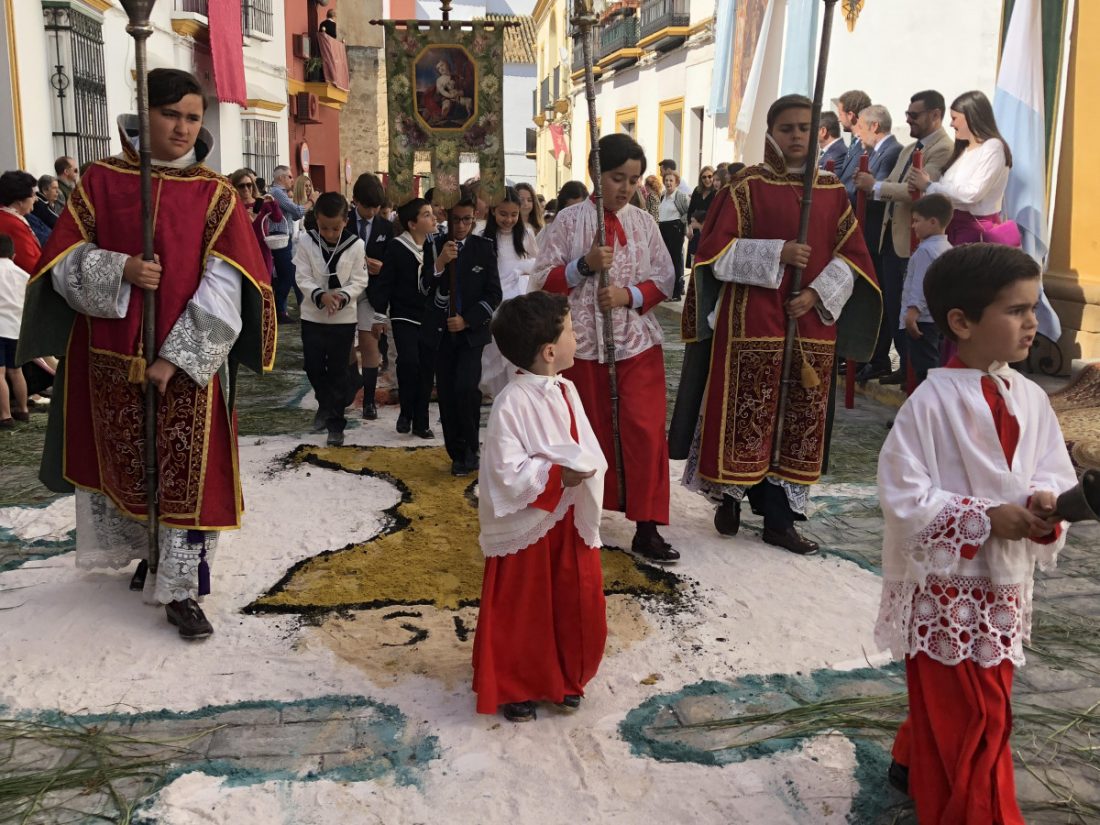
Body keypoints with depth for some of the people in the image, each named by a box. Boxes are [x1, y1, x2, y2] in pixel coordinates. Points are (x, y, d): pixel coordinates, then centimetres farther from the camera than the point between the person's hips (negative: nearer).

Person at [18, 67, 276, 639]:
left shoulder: (216, 195, -3)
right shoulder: (101, 180, 2)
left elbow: (223, 290, -10)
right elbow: (62, 261, 0)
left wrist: (174, 358, -16)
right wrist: (119, 270, -19)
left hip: (188, 363, -2)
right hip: (111, 357, 2)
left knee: (187, 472, 0)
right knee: (124, 462, 15)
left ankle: (181, 590, 11)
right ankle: (148, 549, 39)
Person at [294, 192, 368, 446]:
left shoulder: (356, 244, -10)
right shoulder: (305, 241, -8)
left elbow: (359, 282, -7)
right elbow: (302, 278, -9)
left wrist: (341, 297, -25)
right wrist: (321, 296, -26)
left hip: (344, 318, -1)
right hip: (312, 316, 1)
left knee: (337, 371, 5)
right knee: (313, 368, 8)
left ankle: (336, 423, 15)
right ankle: (325, 405, 34)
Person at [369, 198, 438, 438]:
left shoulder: (434, 246, 2)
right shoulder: (396, 248, -9)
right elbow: (383, 283, -7)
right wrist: (380, 313, -10)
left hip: (430, 317, 4)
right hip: (404, 316, -4)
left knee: (427, 368, 5)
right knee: (408, 361, -21)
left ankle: (420, 422, 18)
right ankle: (406, 411, 3)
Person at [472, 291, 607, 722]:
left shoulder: (566, 390, 2)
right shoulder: (512, 402, -22)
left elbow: (588, 446, 9)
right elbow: (507, 472, -25)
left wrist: (587, 468, -9)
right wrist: (558, 476, -28)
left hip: (570, 518, 7)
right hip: (527, 524, -7)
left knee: (580, 604, 15)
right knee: (521, 614, 9)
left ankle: (566, 679, 37)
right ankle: (514, 689, 29)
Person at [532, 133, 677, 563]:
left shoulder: (643, 222, 5)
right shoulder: (569, 220, -2)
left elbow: (664, 278, 6)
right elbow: (543, 280, -3)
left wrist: (629, 295, -12)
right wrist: (584, 265, -18)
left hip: (637, 341, 2)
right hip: (583, 342, -1)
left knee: (646, 430, -4)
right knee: (591, 430, 9)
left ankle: (647, 526, 2)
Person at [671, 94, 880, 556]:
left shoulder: (832, 190, 9)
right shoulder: (747, 185, -1)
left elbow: (852, 254, 8)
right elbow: (715, 249, -7)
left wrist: (818, 294, -9)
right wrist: (777, 254, -17)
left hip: (812, 325, 4)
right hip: (752, 321, -4)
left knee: (800, 419, 6)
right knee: (746, 415, -1)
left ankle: (780, 518, 16)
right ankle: (730, 496, 21)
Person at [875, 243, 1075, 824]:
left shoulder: (1031, 399, 0)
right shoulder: (932, 403, -18)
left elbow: (1055, 473, 5)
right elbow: (904, 495, -19)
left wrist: (1045, 503, -17)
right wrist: (986, 518, -24)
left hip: (1005, 583, 7)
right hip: (945, 584, -6)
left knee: (966, 701, 22)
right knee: (970, 715, 4)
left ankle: (915, 764, 47)